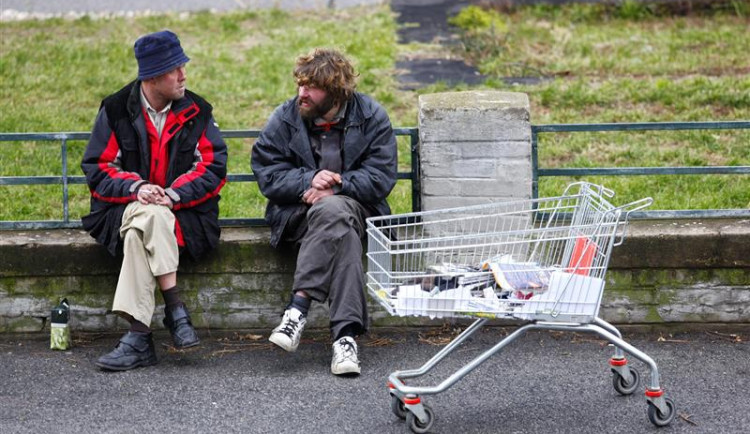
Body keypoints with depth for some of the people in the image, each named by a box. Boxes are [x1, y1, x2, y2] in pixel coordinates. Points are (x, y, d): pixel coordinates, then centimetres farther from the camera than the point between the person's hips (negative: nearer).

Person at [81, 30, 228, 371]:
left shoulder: (196, 111, 5)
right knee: (147, 218, -37)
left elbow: (214, 166, 0)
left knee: (141, 228, -35)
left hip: (184, 212, 0)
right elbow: (96, 167, 2)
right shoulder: (116, 110, 4)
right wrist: (135, 189, -16)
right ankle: (176, 310, -36)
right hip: (124, 208, 1)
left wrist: (174, 194, -15)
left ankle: (139, 338, -37)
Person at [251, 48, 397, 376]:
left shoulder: (371, 118, 0)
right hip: (296, 212, 0)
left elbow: (380, 178, -6)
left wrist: (334, 187, -19)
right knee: (341, 227, -36)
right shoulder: (285, 119, 2)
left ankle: (299, 307, -40)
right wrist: (308, 181, -20)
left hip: (354, 205, 0)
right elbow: (266, 173, -4)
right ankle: (345, 333, -43)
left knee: (333, 211, -38)